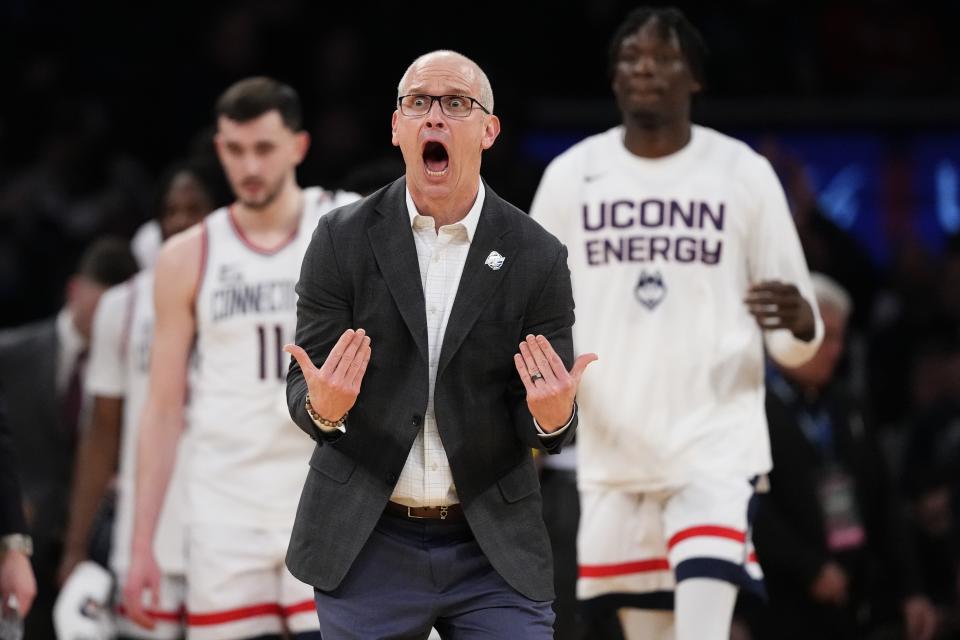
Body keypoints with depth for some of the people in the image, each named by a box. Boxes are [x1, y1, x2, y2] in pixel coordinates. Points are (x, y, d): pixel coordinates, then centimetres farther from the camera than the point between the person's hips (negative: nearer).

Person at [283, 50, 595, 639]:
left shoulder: (538, 257, -2)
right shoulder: (343, 239, -1)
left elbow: (544, 430, 0)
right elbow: (304, 393, -1)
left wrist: (552, 414, -24)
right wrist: (323, 406, -25)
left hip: (493, 547, 0)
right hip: (366, 543, 0)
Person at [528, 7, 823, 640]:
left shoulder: (743, 173, 0)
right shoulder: (572, 175, 5)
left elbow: (796, 342, 3)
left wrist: (798, 321, -21)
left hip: (715, 444, -3)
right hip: (612, 448, 3)